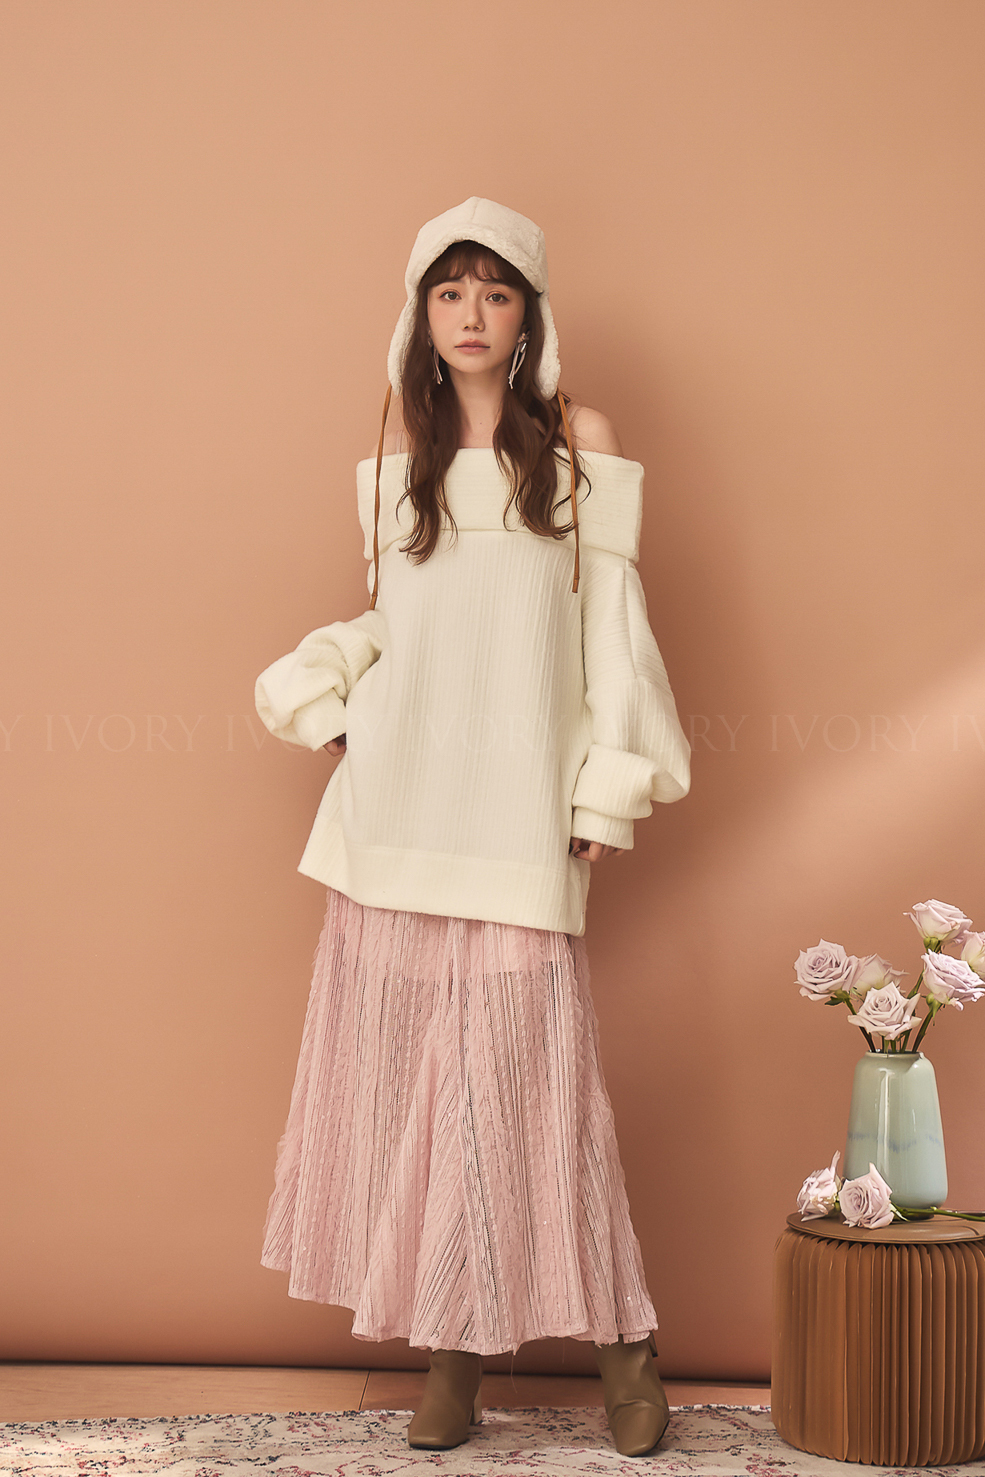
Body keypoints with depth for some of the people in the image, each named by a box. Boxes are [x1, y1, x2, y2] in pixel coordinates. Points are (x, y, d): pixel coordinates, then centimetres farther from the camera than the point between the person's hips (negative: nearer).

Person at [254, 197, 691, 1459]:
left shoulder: (577, 442, 4)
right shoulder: (399, 457, 14)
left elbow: (612, 624, 1)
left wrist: (610, 797, -3)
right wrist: (326, 710, 3)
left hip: (517, 815, -3)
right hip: (398, 807, 4)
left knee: (526, 1066, -6)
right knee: (408, 1068, 2)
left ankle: (619, 1340, 8)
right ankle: (451, 1350, 11)